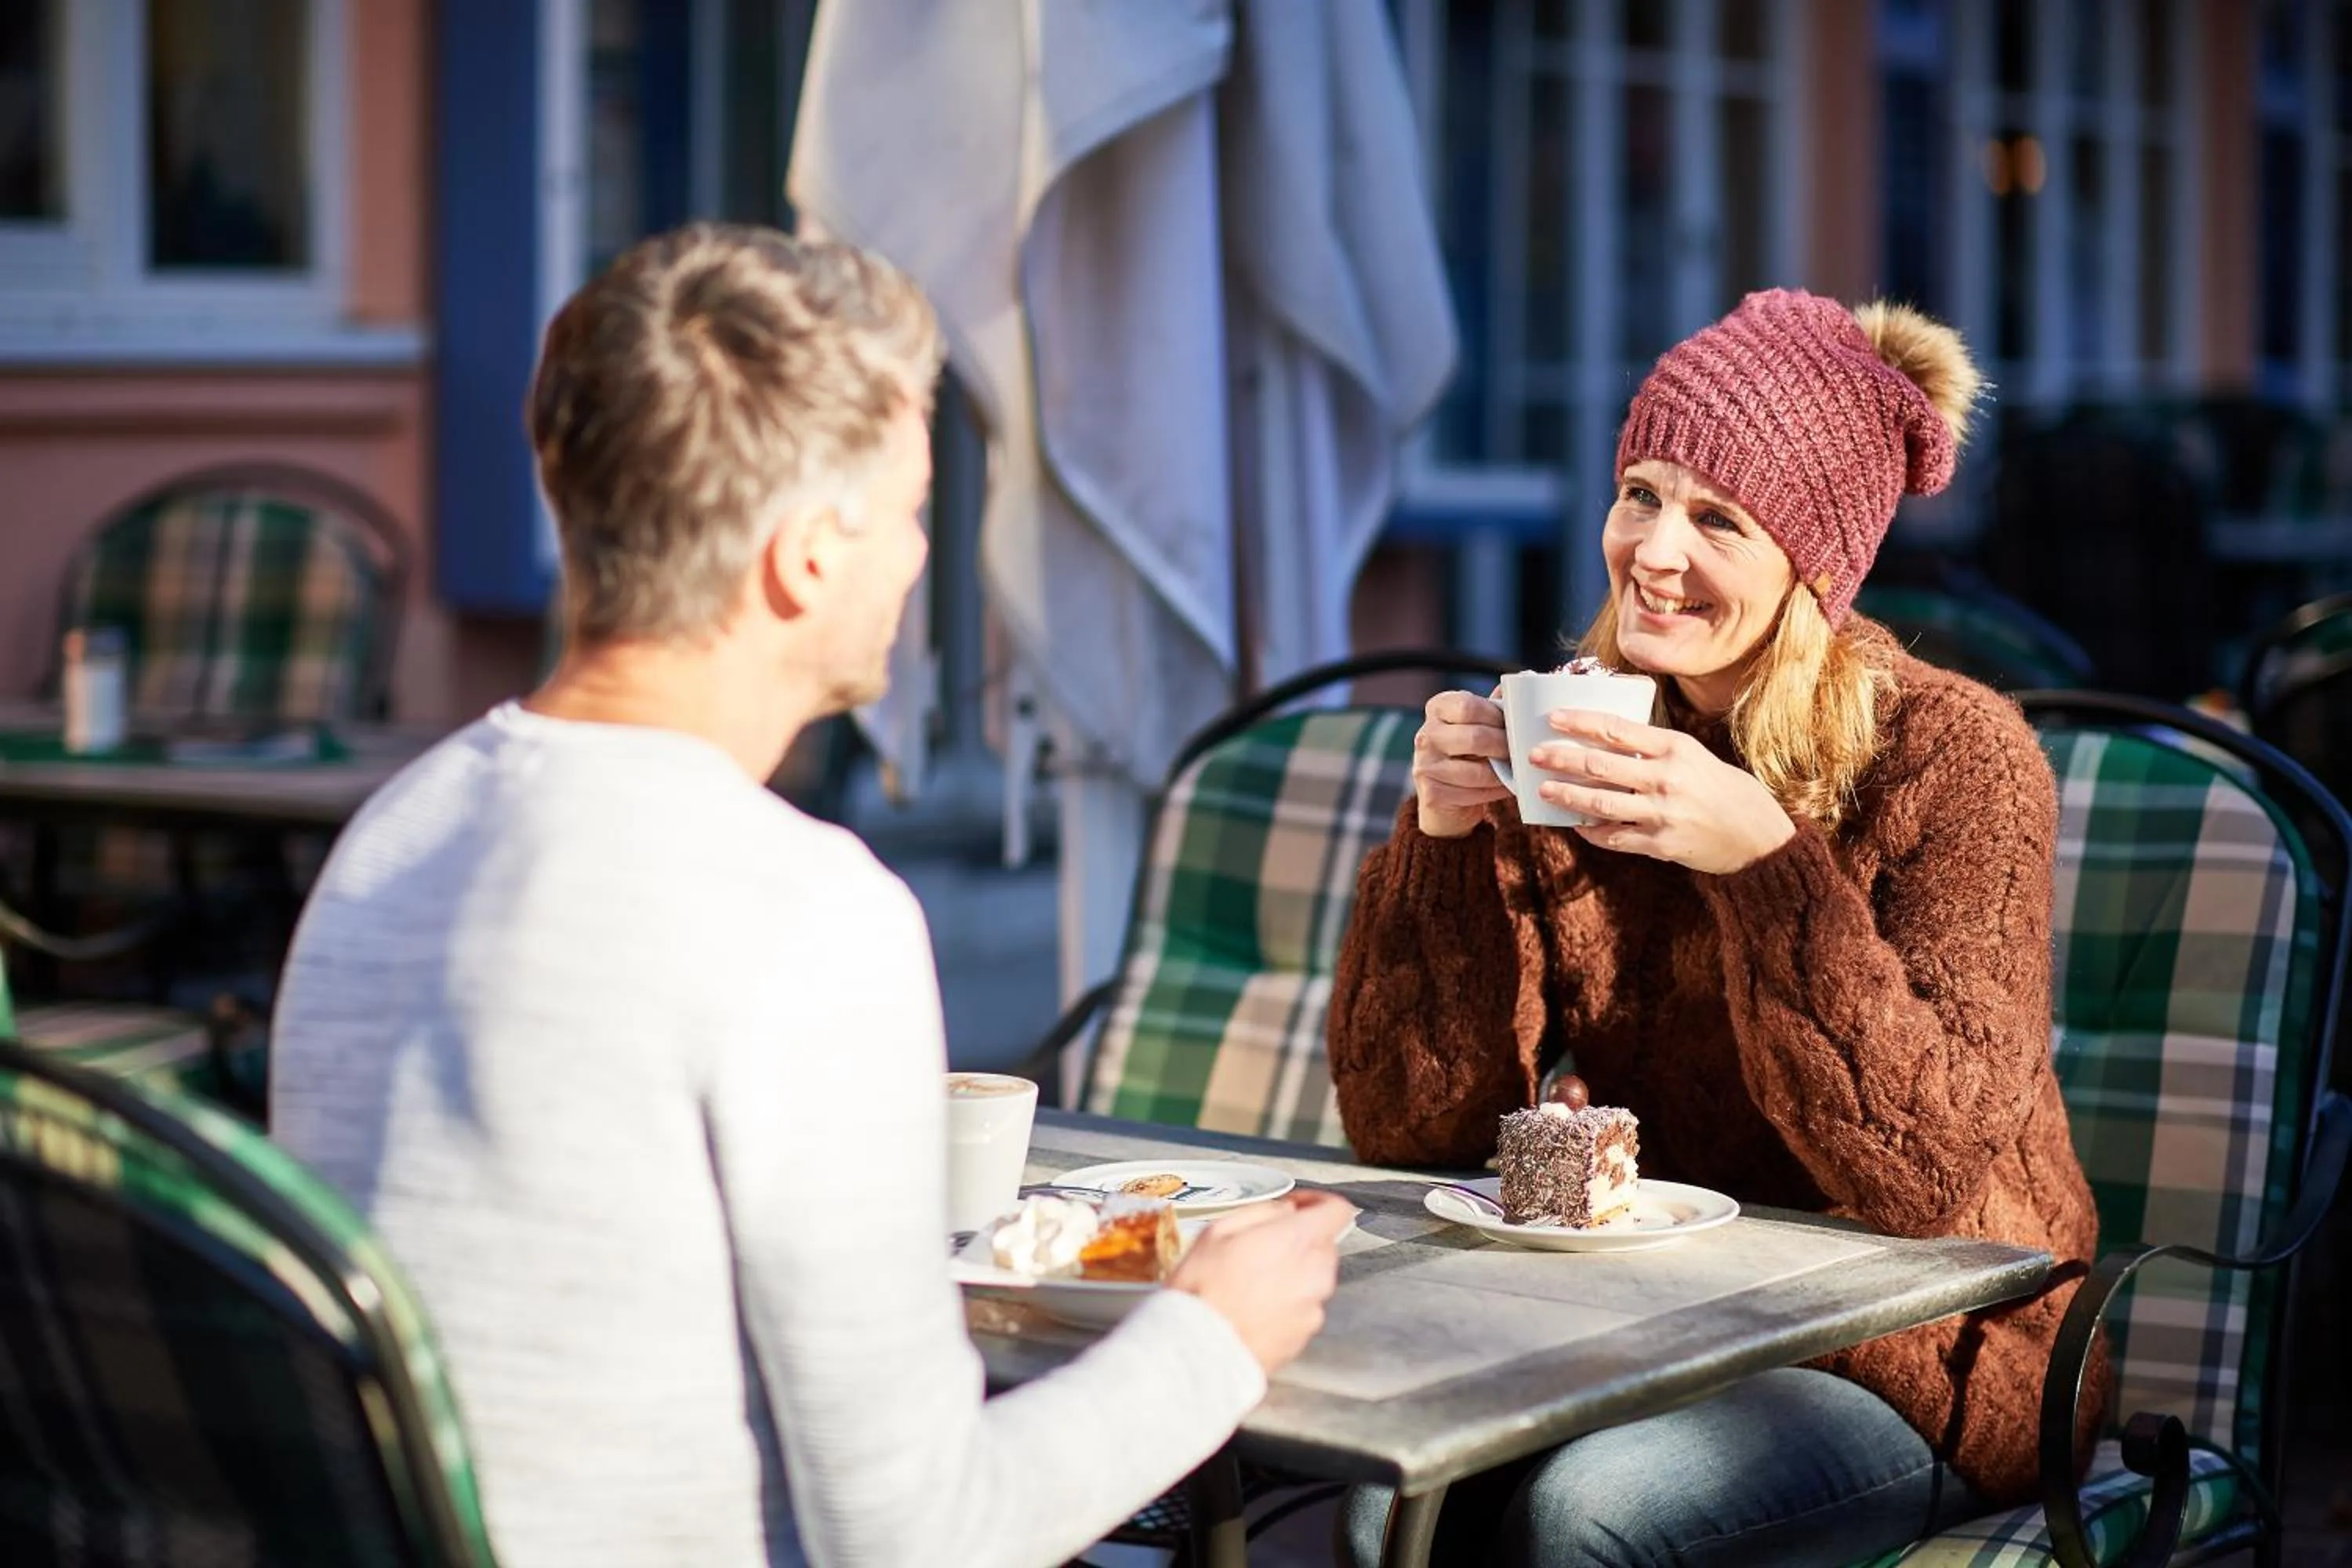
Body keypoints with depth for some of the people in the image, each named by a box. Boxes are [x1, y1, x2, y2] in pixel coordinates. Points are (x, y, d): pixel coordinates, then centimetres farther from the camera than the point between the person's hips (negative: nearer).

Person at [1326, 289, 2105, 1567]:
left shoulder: (1954, 754, -13)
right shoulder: (1576, 733, -1)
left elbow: (1933, 1168, -23)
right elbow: (1412, 1128, -3)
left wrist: (1766, 861, -33)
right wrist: (1442, 835, -17)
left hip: (1917, 1362, -3)